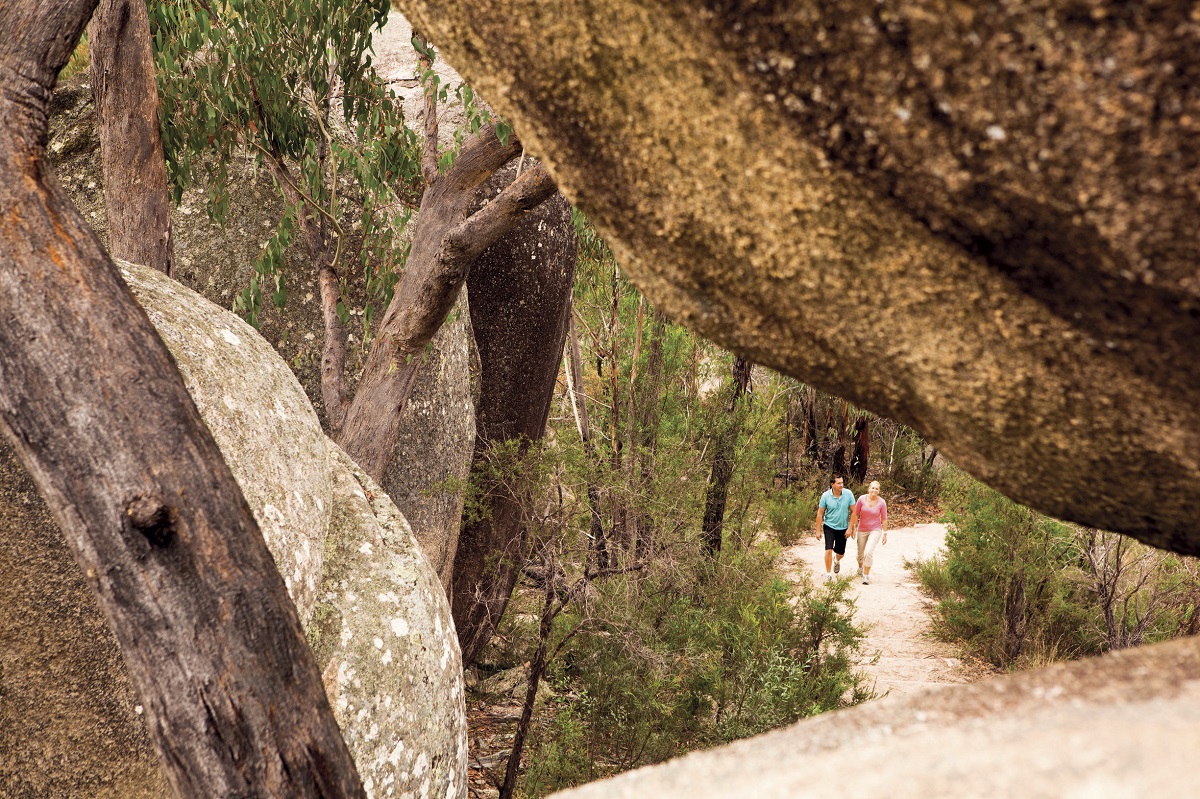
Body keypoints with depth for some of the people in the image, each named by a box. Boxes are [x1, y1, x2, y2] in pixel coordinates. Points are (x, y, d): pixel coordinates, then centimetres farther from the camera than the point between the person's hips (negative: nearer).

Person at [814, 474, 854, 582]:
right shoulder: (826, 496, -13)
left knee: (840, 552, 14)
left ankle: (837, 561, 50)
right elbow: (820, 513, -4)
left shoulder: (848, 494, -11)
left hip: (843, 528, 2)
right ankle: (828, 574, 1)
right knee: (829, 550, -14)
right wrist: (818, 530, -4)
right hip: (829, 526, -2)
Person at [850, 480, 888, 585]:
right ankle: (860, 568, 49)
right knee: (860, 553, 17)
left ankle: (866, 575, -8)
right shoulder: (862, 499, -11)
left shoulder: (881, 502, -12)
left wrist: (885, 534, 0)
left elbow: (884, 519, -3)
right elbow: (855, 514, -1)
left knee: (869, 552, -21)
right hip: (862, 530, 2)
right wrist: (853, 528, 0)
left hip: (875, 530, -2)